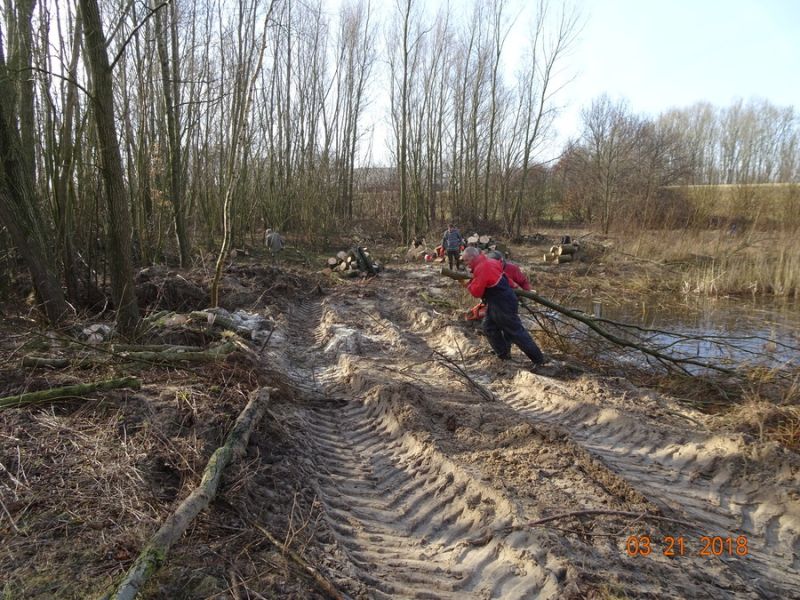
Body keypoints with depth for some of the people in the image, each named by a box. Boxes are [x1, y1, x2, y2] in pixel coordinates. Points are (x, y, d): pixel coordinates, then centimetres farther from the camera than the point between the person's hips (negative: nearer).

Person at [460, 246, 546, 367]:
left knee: (516, 332, -3)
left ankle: (538, 359, 5)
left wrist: (468, 283, -2)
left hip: (504, 305, -10)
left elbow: (476, 292, -23)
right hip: (497, 304, 10)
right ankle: (503, 353, 26)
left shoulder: (481, 268, -23)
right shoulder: (486, 262, 7)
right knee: (489, 326, 17)